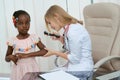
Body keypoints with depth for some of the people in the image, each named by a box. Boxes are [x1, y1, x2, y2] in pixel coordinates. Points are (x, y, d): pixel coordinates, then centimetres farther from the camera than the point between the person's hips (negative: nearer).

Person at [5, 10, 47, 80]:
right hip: (19, 71, 0)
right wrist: (11, 57, -18)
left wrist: (27, 55, -21)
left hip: (32, 69, 0)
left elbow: (45, 50, -14)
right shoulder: (12, 41, -4)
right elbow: (7, 58, 7)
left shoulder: (34, 38, -5)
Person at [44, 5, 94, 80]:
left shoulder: (73, 31, -20)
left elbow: (75, 59, -18)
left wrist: (55, 52, -10)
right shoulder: (69, 28, 7)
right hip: (73, 69, 8)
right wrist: (61, 39, 4)